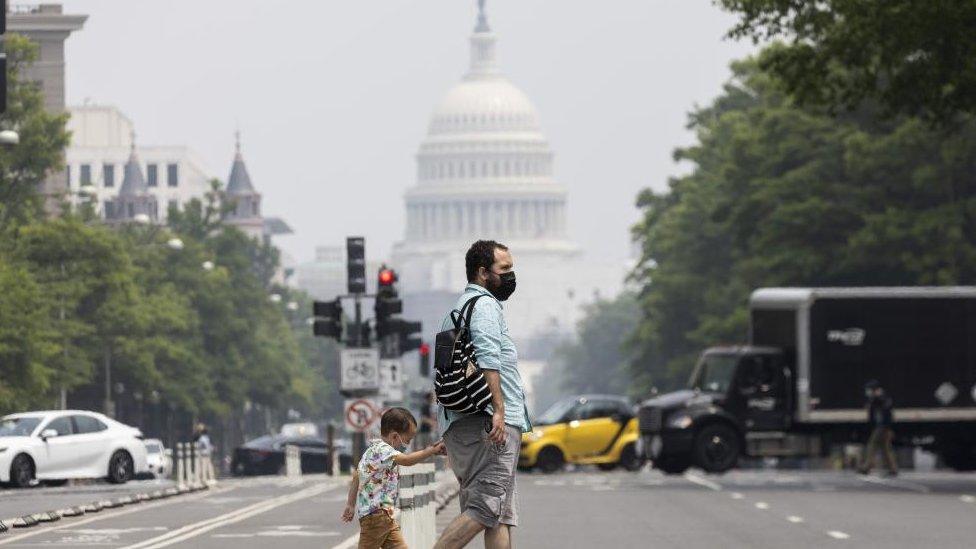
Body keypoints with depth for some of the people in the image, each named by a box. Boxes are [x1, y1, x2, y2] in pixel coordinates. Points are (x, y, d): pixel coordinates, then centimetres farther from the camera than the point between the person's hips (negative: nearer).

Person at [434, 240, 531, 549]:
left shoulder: (458, 309, 27)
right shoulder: (485, 306, -3)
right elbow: (488, 359, -18)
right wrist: (498, 410, -24)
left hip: (459, 426, 10)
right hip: (489, 423, -10)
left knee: (502, 516, 6)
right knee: (485, 509, -15)